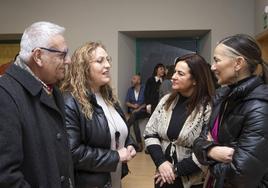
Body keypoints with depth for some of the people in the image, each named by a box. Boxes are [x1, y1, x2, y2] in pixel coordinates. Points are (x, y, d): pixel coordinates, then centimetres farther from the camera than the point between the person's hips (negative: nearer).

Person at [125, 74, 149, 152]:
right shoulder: (130, 90, 8)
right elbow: (127, 102, 8)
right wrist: (133, 105, -11)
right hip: (133, 110, 3)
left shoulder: (144, 89, -4)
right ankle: (139, 144, -26)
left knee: (134, 115, -35)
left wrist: (139, 108, -17)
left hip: (143, 111, -3)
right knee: (135, 122, -27)